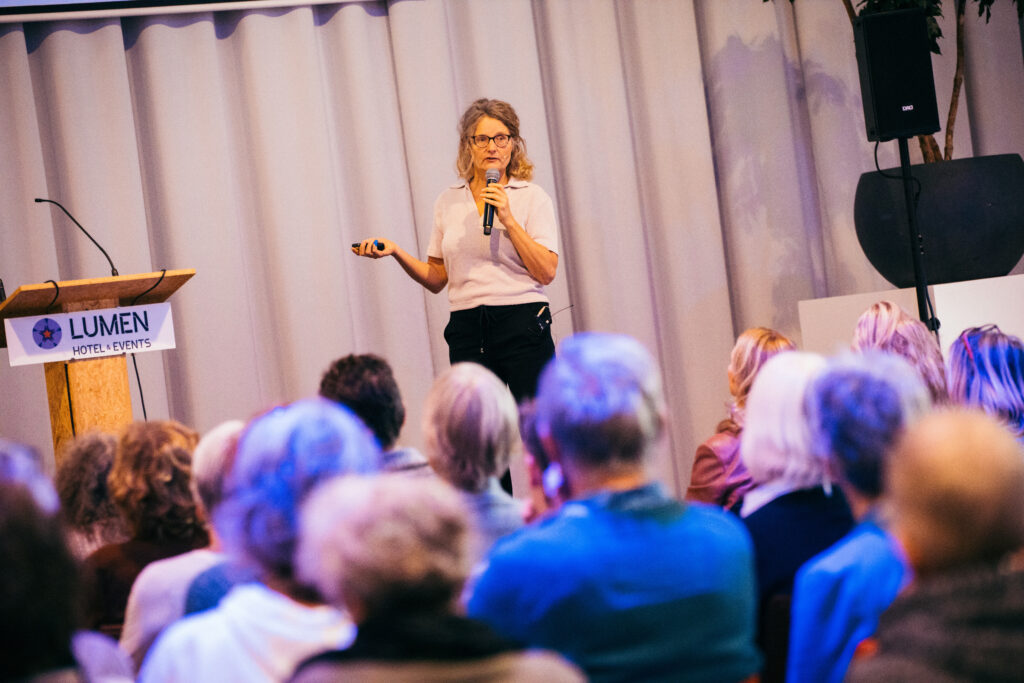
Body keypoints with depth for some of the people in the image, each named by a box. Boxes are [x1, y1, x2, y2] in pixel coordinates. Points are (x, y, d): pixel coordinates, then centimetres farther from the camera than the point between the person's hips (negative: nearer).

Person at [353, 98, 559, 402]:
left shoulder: (532, 197, 3)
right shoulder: (448, 201, 13)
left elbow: (546, 272, -7)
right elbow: (437, 278, 15)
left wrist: (509, 220, -12)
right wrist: (394, 251, 1)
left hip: (523, 329, -2)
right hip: (468, 331, 3)